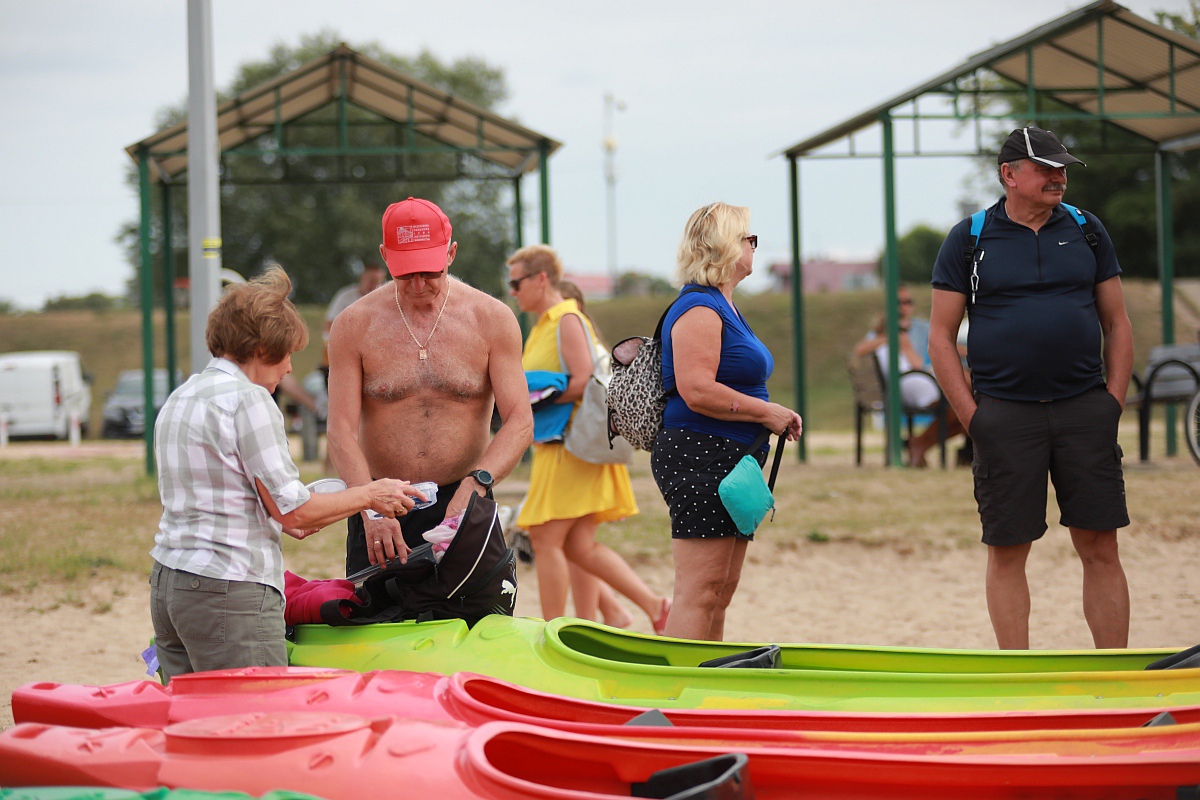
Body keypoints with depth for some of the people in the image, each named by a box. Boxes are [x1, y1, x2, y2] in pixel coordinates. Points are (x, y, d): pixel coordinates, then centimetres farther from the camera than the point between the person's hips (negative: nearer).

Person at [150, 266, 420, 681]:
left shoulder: (179, 398, 16)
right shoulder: (248, 399, -11)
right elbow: (292, 510, -11)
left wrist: (286, 521, 26)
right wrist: (370, 495, 1)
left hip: (167, 584, 9)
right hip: (229, 592, -9)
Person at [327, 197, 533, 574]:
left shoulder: (492, 319, 1)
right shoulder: (354, 326, 0)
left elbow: (520, 422, -5)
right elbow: (341, 429, -6)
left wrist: (477, 483, -24)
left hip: (462, 503, 0)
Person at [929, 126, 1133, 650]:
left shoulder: (1087, 232, 11)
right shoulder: (969, 239, 3)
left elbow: (1117, 324, 13)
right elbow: (940, 337, 3)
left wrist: (1114, 404, 2)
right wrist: (973, 416, -5)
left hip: (1084, 410, 2)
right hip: (1005, 415, -2)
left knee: (1100, 547, 0)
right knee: (1008, 549, 0)